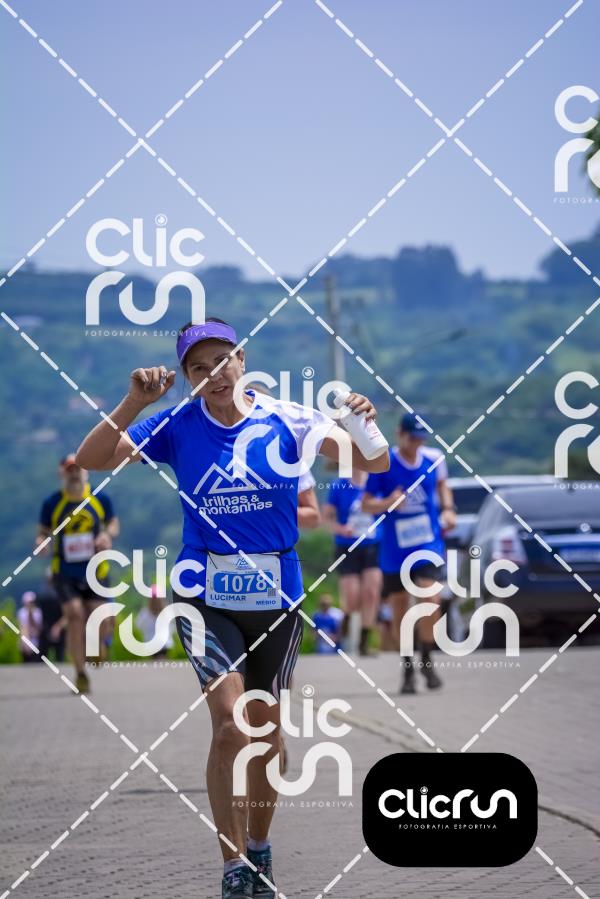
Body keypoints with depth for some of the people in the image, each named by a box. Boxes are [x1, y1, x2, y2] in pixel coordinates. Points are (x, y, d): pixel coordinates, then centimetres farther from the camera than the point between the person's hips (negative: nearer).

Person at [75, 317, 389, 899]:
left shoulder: (286, 422, -6)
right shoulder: (175, 427, -5)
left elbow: (375, 464, -9)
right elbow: (92, 459, -10)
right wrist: (135, 402, -23)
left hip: (276, 595, 1)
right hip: (207, 598, -1)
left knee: (267, 729, 11)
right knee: (230, 723, -16)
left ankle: (259, 852, 32)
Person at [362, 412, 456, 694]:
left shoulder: (434, 458, 2)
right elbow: (366, 504, -3)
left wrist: (448, 509, 6)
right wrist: (388, 503, -22)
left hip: (429, 544, 1)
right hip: (395, 551, -1)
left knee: (430, 600, -17)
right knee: (399, 610, 5)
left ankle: (426, 660, 2)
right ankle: (408, 670, 20)